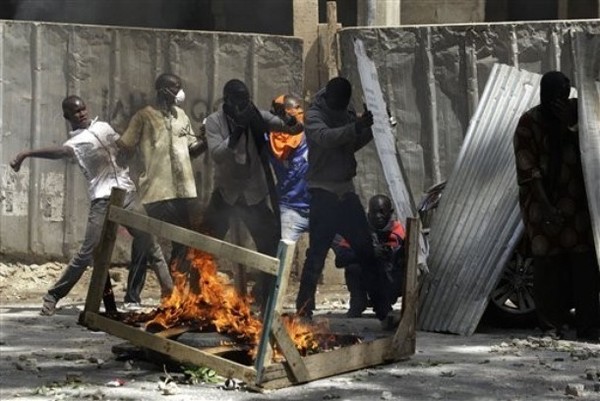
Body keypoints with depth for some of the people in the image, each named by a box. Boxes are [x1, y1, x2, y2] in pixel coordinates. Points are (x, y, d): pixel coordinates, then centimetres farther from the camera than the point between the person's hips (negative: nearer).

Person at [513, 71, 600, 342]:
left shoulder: (576, 110, 6)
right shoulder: (530, 123, -4)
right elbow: (527, 169, -8)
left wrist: (572, 125, -15)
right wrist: (545, 205, -15)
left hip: (577, 199, 2)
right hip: (543, 199, -2)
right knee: (548, 261, -4)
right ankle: (552, 324, 2)